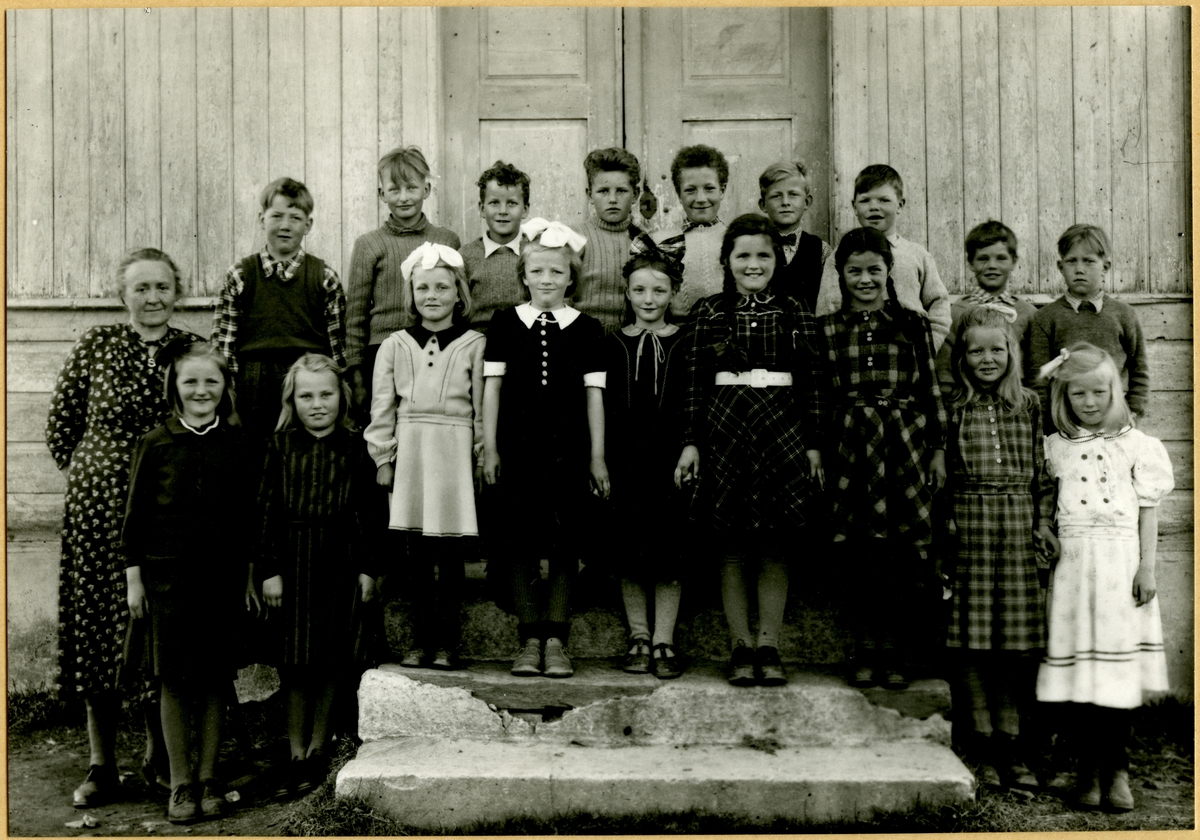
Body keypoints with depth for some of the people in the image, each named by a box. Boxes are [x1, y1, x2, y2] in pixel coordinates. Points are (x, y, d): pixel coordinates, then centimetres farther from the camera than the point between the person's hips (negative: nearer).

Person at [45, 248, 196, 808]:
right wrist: (85, 475, 7)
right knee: (99, 625, 4)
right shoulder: (96, 346, 0)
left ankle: (159, 755, 23)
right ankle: (102, 765, 15)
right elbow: (60, 423, 8)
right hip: (98, 507, 0)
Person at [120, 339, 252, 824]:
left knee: (214, 680, 7)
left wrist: (250, 574, 7)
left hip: (222, 576, 1)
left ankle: (208, 778, 19)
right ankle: (180, 783, 16)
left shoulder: (237, 444, 3)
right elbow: (135, 516, 2)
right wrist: (133, 578, -1)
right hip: (167, 574, -1)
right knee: (174, 681, 4)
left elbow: (248, 513, 8)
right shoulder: (155, 445, -1)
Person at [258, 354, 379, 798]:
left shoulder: (353, 447, 2)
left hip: (338, 561, 1)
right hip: (292, 560, 0)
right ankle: (296, 753, 16)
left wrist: (367, 567, 2)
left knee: (329, 662, 8)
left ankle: (317, 749, 23)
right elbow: (267, 510, -1)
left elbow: (365, 511, 4)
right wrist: (269, 569, -5)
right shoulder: (280, 445, 0)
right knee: (294, 661, 4)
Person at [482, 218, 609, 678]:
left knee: (565, 546, 1)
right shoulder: (505, 323, 7)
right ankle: (529, 641, 12)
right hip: (518, 449, 0)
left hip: (568, 449, 0)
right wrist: (490, 448, 2)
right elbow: (492, 387, 7)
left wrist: (597, 456, 2)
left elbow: (593, 394, 5)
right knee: (521, 545, 2)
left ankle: (556, 641, 10)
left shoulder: (587, 329, 6)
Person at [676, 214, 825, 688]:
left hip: (782, 432, 1)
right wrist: (691, 441, -2)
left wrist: (814, 445, 3)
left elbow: (812, 385, 7)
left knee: (776, 550, 4)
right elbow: (695, 383, 3)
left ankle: (768, 648, 13)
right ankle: (740, 648, 13)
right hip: (725, 430, -1)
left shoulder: (796, 314, 7)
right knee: (733, 548, 3)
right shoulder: (709, 313, 5)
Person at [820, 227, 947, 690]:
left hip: (907, 444, 1)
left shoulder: (913, 325, 9)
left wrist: (938, 448, 6)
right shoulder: (828, 329, 6)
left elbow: (931, 391, 10)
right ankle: (869, 653, 11)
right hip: (854, 446, -1)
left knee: (904, 555, 0)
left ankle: (892, 654, 12)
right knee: (868, 553, -1)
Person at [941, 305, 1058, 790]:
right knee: (971, 640, 2)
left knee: (1017, 640, 5)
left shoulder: (1029, 405, 9)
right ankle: (982, 742, 14)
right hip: (968, 527, -2)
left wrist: (1044, 522, 3)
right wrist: (938, 530, -4)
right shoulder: (952, 407, 2)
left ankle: (1010, 743, 16)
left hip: (1019, 526, 2)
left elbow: (1042, 470, 11)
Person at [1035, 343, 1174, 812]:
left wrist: (1147, 566, -1)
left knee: (1118, 666, -1)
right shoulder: (1055, 448, 8)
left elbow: (1148, 510, 5)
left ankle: (1116, 770, 12)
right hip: (1073, 560, 1)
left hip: (1120, 560, -1)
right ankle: (1088, 770, 11)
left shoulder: (1135, 445, 5)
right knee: (1078, 664, 1)